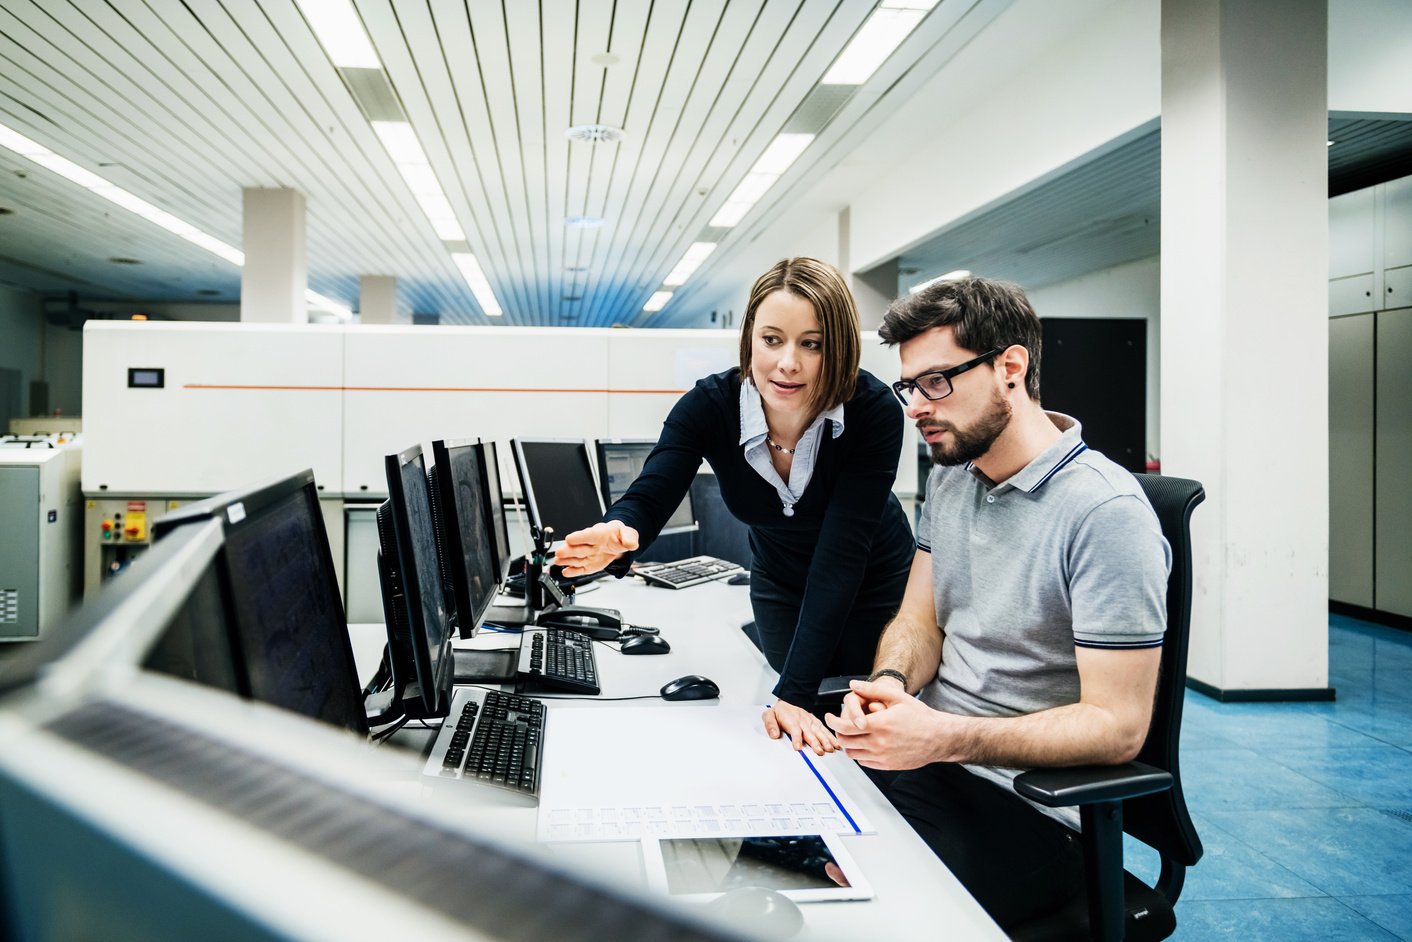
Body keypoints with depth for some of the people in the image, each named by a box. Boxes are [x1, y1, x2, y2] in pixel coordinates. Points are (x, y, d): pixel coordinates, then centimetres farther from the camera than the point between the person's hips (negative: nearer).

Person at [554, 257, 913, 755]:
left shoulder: (875, 411, -34)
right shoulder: (708, 405, -27)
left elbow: (842, 553, -38)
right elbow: (650, 495, -37)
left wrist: (794, 693, -43)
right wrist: (619, 534, -64)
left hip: (872, 582, -2)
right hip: (780, 580, 2)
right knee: (801, 738, 11)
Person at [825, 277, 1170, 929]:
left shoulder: (1105, 513, -17)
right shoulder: (949, 475, 9)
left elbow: (1117, 725, -18)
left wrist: (946, 737, -28)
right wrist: (890, 683, -10)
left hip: (1027, 803, -6)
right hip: (925, 754, 6)